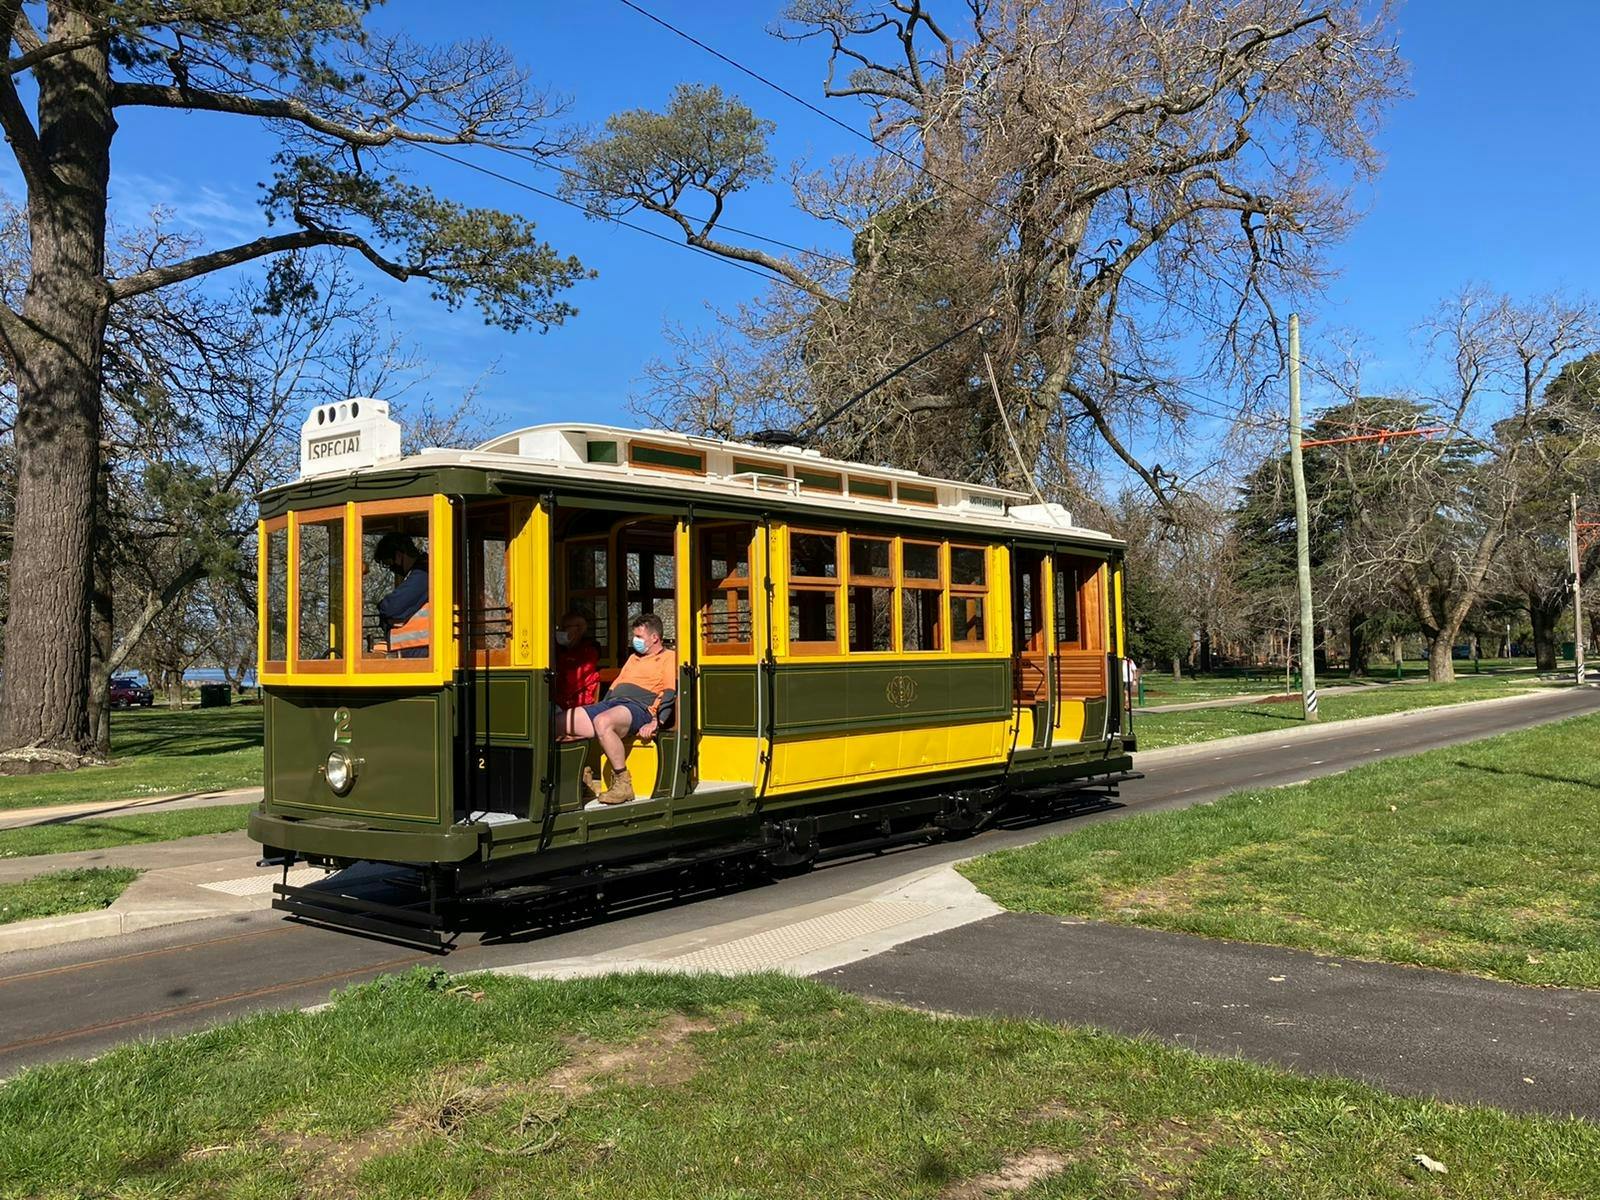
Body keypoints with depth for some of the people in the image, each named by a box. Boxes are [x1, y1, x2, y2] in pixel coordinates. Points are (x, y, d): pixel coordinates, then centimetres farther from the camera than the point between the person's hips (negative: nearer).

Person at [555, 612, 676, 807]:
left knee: (602, 722, -40)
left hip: (638, 707, -8)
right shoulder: (634, 658, 33)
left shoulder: (669, 658, 6)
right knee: (559, 722, -10)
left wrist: (655, 723, -20)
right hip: (611, 703, 8)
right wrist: (599, 710, 19)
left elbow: (670, 694, -8)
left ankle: (623, 784, -29)